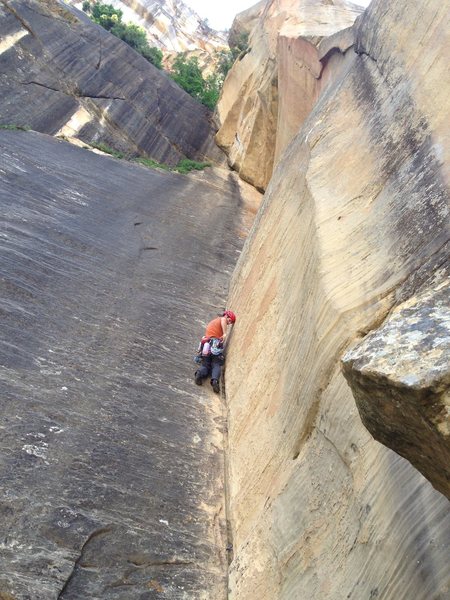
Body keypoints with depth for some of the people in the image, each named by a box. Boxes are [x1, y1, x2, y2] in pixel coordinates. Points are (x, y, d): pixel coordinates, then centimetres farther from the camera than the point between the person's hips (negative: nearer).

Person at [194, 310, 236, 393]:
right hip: (216, 344, -5)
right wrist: (225, 333, -17)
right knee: (216, 365, -8)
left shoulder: (211, 322, 33)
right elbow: (223, 320, -12)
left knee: (205, 365, 7)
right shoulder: (222, 319, 11)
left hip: (206, 345, 5)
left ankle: (199, 373, -25)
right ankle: (215, 380, -36)